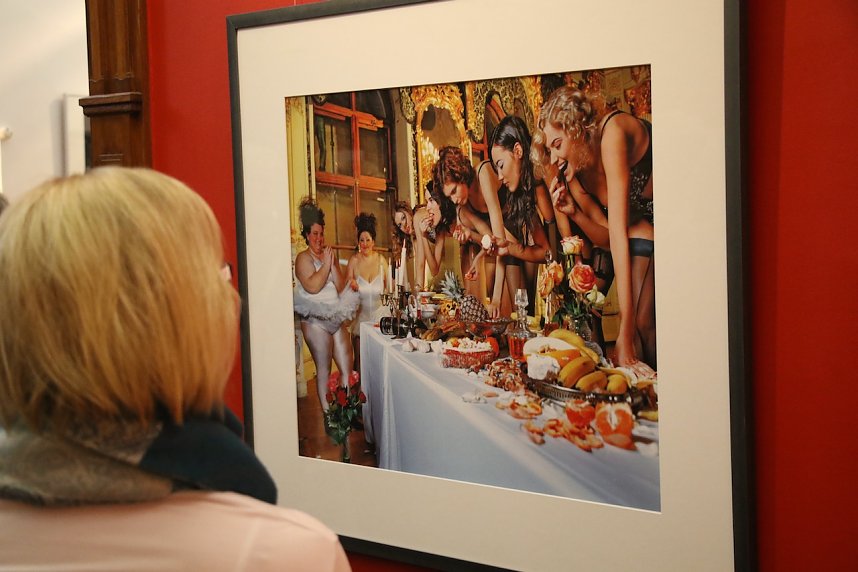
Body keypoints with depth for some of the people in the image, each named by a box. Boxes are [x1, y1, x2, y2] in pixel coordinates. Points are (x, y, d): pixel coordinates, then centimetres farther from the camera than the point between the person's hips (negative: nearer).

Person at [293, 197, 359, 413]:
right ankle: (327, 412, 5)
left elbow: (341, 286, 4)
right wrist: (325, 265, -13)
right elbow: (312, 286, -20)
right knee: (324, 370, -2)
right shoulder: (303, 258, -5)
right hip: (316, 320, -6)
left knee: (347, 367, 5)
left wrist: (333, 264, -7)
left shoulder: (329, 255, 13)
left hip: (337, 318, 6)